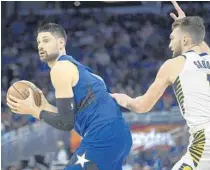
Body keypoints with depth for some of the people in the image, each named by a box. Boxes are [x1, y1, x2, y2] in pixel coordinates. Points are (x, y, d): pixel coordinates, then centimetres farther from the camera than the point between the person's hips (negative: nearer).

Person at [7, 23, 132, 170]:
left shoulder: (60, 68, -4)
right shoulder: (75, 67, 26)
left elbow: (66, 123, -8)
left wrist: (33, 110, 2)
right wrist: (45, 107, 24)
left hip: (103, 137, -10)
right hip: (119, 135, 10)